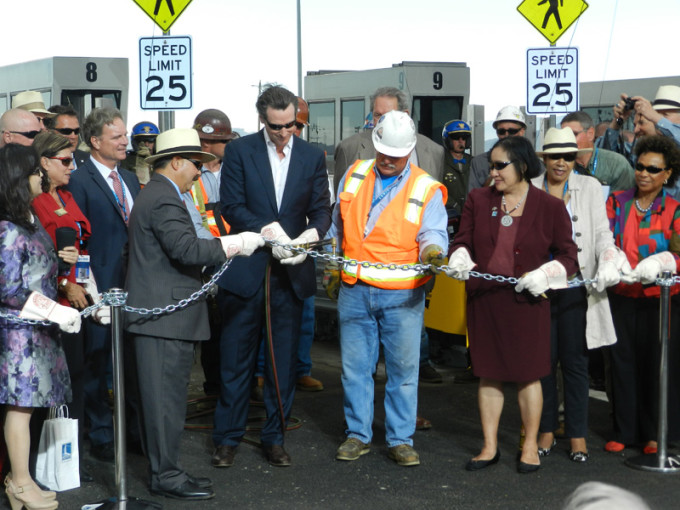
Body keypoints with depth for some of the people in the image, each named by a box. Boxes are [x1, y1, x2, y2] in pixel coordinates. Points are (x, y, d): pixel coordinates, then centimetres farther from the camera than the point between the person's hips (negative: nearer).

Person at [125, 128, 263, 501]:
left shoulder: (157, 194, 20)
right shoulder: (164, 199, -15)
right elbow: (186, 249, -26)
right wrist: (236, 244, -20)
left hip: (161, 314, 11)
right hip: (164, 316, -11)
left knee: (165, 397, 15)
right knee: (166, 397, -5)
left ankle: (165, 469, 23)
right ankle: (167, 477, 2)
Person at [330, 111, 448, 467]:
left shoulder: (426, 189, 0)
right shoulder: (354, 176, 10)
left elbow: (433, 234, -6)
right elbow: (339, 225, 22)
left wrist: (432, 251, -29)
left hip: (401, 295, -3)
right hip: (355, 291, 3)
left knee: (404, 369, 1)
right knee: (354, 367, 8)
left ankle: (400, 439, 13)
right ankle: (358, 435, 20)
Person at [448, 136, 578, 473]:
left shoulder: (550, 207, -2)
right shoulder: (478, 200, 6)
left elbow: (568, 255, 1)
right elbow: (463, 240, 6)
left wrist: (545, 274, -17)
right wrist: (459, 259, -16)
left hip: (526, 302, -3)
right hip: (483, 299, 3)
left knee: (528, 375, 4)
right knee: (488, 374, 9)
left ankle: (530, 447, 19)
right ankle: (490, 446, 21)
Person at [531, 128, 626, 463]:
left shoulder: (589, 187, 10)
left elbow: (602, 233, 2)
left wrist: (609, 262, -17)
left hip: (577, 288, 0)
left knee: (575, 361, 3)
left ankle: (577, 435, 12)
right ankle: (546, 430, 18)